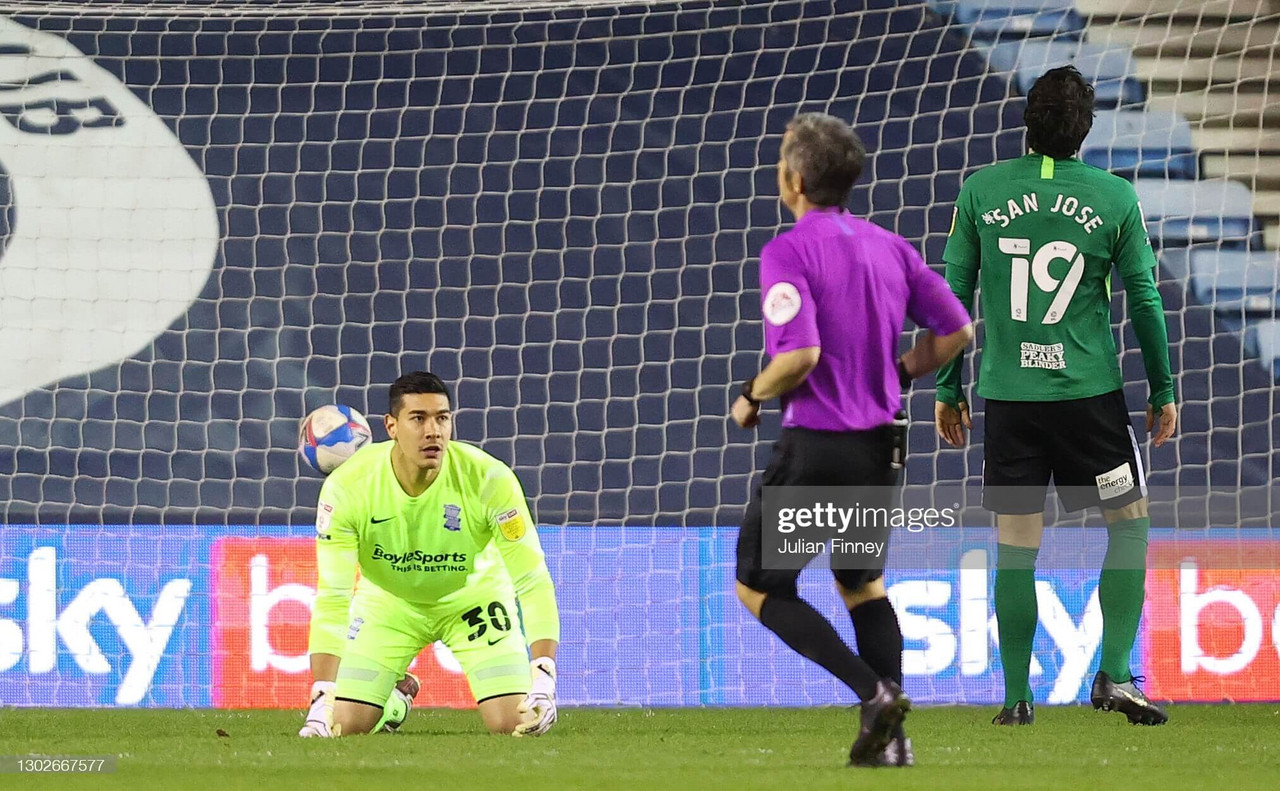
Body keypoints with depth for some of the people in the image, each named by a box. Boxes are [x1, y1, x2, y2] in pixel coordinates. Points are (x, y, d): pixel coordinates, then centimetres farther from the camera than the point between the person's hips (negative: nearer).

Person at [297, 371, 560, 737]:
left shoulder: (490, 479, -31)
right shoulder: (346, 486, -30)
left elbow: (532, 581, -28)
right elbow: (332, 596, -28)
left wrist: (543, 682, -38)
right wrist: (322, 700, -36)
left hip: (473, 595, -1)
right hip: (388, 600, 1)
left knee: (516, 726, -14)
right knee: (345, 727, -6)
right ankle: (397, 695, 30)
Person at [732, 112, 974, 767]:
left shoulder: (788, 251, -14)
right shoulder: (888, 246, 7)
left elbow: (799, 355, -25)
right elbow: (955, 330, 6)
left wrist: (751, 397, -6)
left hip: (816, 447, -7)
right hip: (880, 443, 7)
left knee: (758, 587, 8)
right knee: (862, 584, 25)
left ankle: (875, 692, -9)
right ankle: (890, 738, 14)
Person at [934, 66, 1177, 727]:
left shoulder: (980, 191, 0)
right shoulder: (1115, 199, -3)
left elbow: (954, 293, 4)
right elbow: (1144, 299, 2)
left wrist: (948, 387, 13)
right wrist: (1162, 391, 12)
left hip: (1008, 396, 2)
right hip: (1089, 393, -2)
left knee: (1016, 547, 7)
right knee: (1129, 523, 12)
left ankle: (1016, 696, 7)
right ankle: (1114, 674, 1)